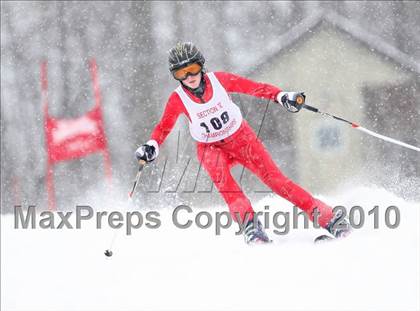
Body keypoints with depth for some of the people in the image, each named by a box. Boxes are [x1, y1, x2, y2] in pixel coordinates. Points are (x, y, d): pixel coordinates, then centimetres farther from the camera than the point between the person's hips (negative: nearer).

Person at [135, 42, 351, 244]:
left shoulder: (218, 80, -16)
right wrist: (151, 146, -27)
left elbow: (253, 87, -13)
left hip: (241, 137, 0)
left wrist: (282, 97, -23)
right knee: (218, 169, -34)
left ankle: (326, 217, -14)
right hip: (211, 148, 0)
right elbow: (163, 127, -8)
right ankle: (248, 221, -40)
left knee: (274, 178, -13)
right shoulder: (178, 99, -15)